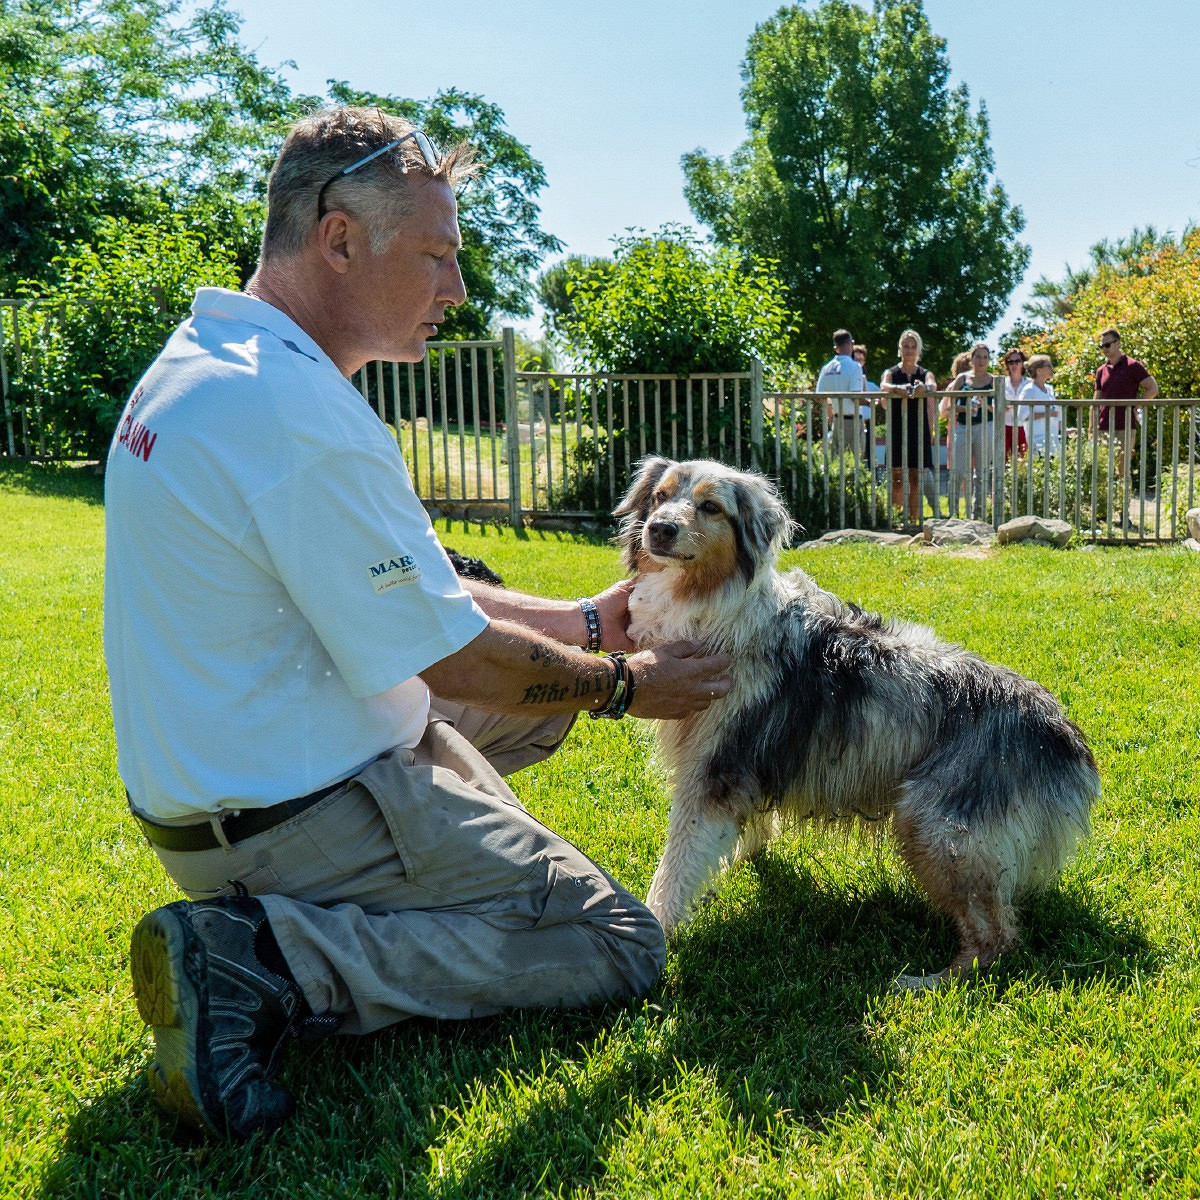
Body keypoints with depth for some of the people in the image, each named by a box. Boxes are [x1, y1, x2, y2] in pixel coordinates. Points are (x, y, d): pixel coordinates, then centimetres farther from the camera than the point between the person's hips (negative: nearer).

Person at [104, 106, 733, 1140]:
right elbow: (457, 660, -19)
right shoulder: (298, 416, -27)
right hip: (302, 815, -10)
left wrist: (584, 621, 10)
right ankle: (265, 957, -11)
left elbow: (410, 593, 12)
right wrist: (625, 686, -3)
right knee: (620, 944, -3)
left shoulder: (204, 360, 7)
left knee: (542, 687, 23)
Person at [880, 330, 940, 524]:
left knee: (916, 478, 1)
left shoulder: (925, 375, 9)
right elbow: (884, 385, -17)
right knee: (897, 478, -4)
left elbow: (933, 386, -15)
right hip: (897, 431, -1)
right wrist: (898, 389, -40)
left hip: (919, 431, 1)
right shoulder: (891, 373, 6)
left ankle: (914, 521, 6)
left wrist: (924, 387, -40)